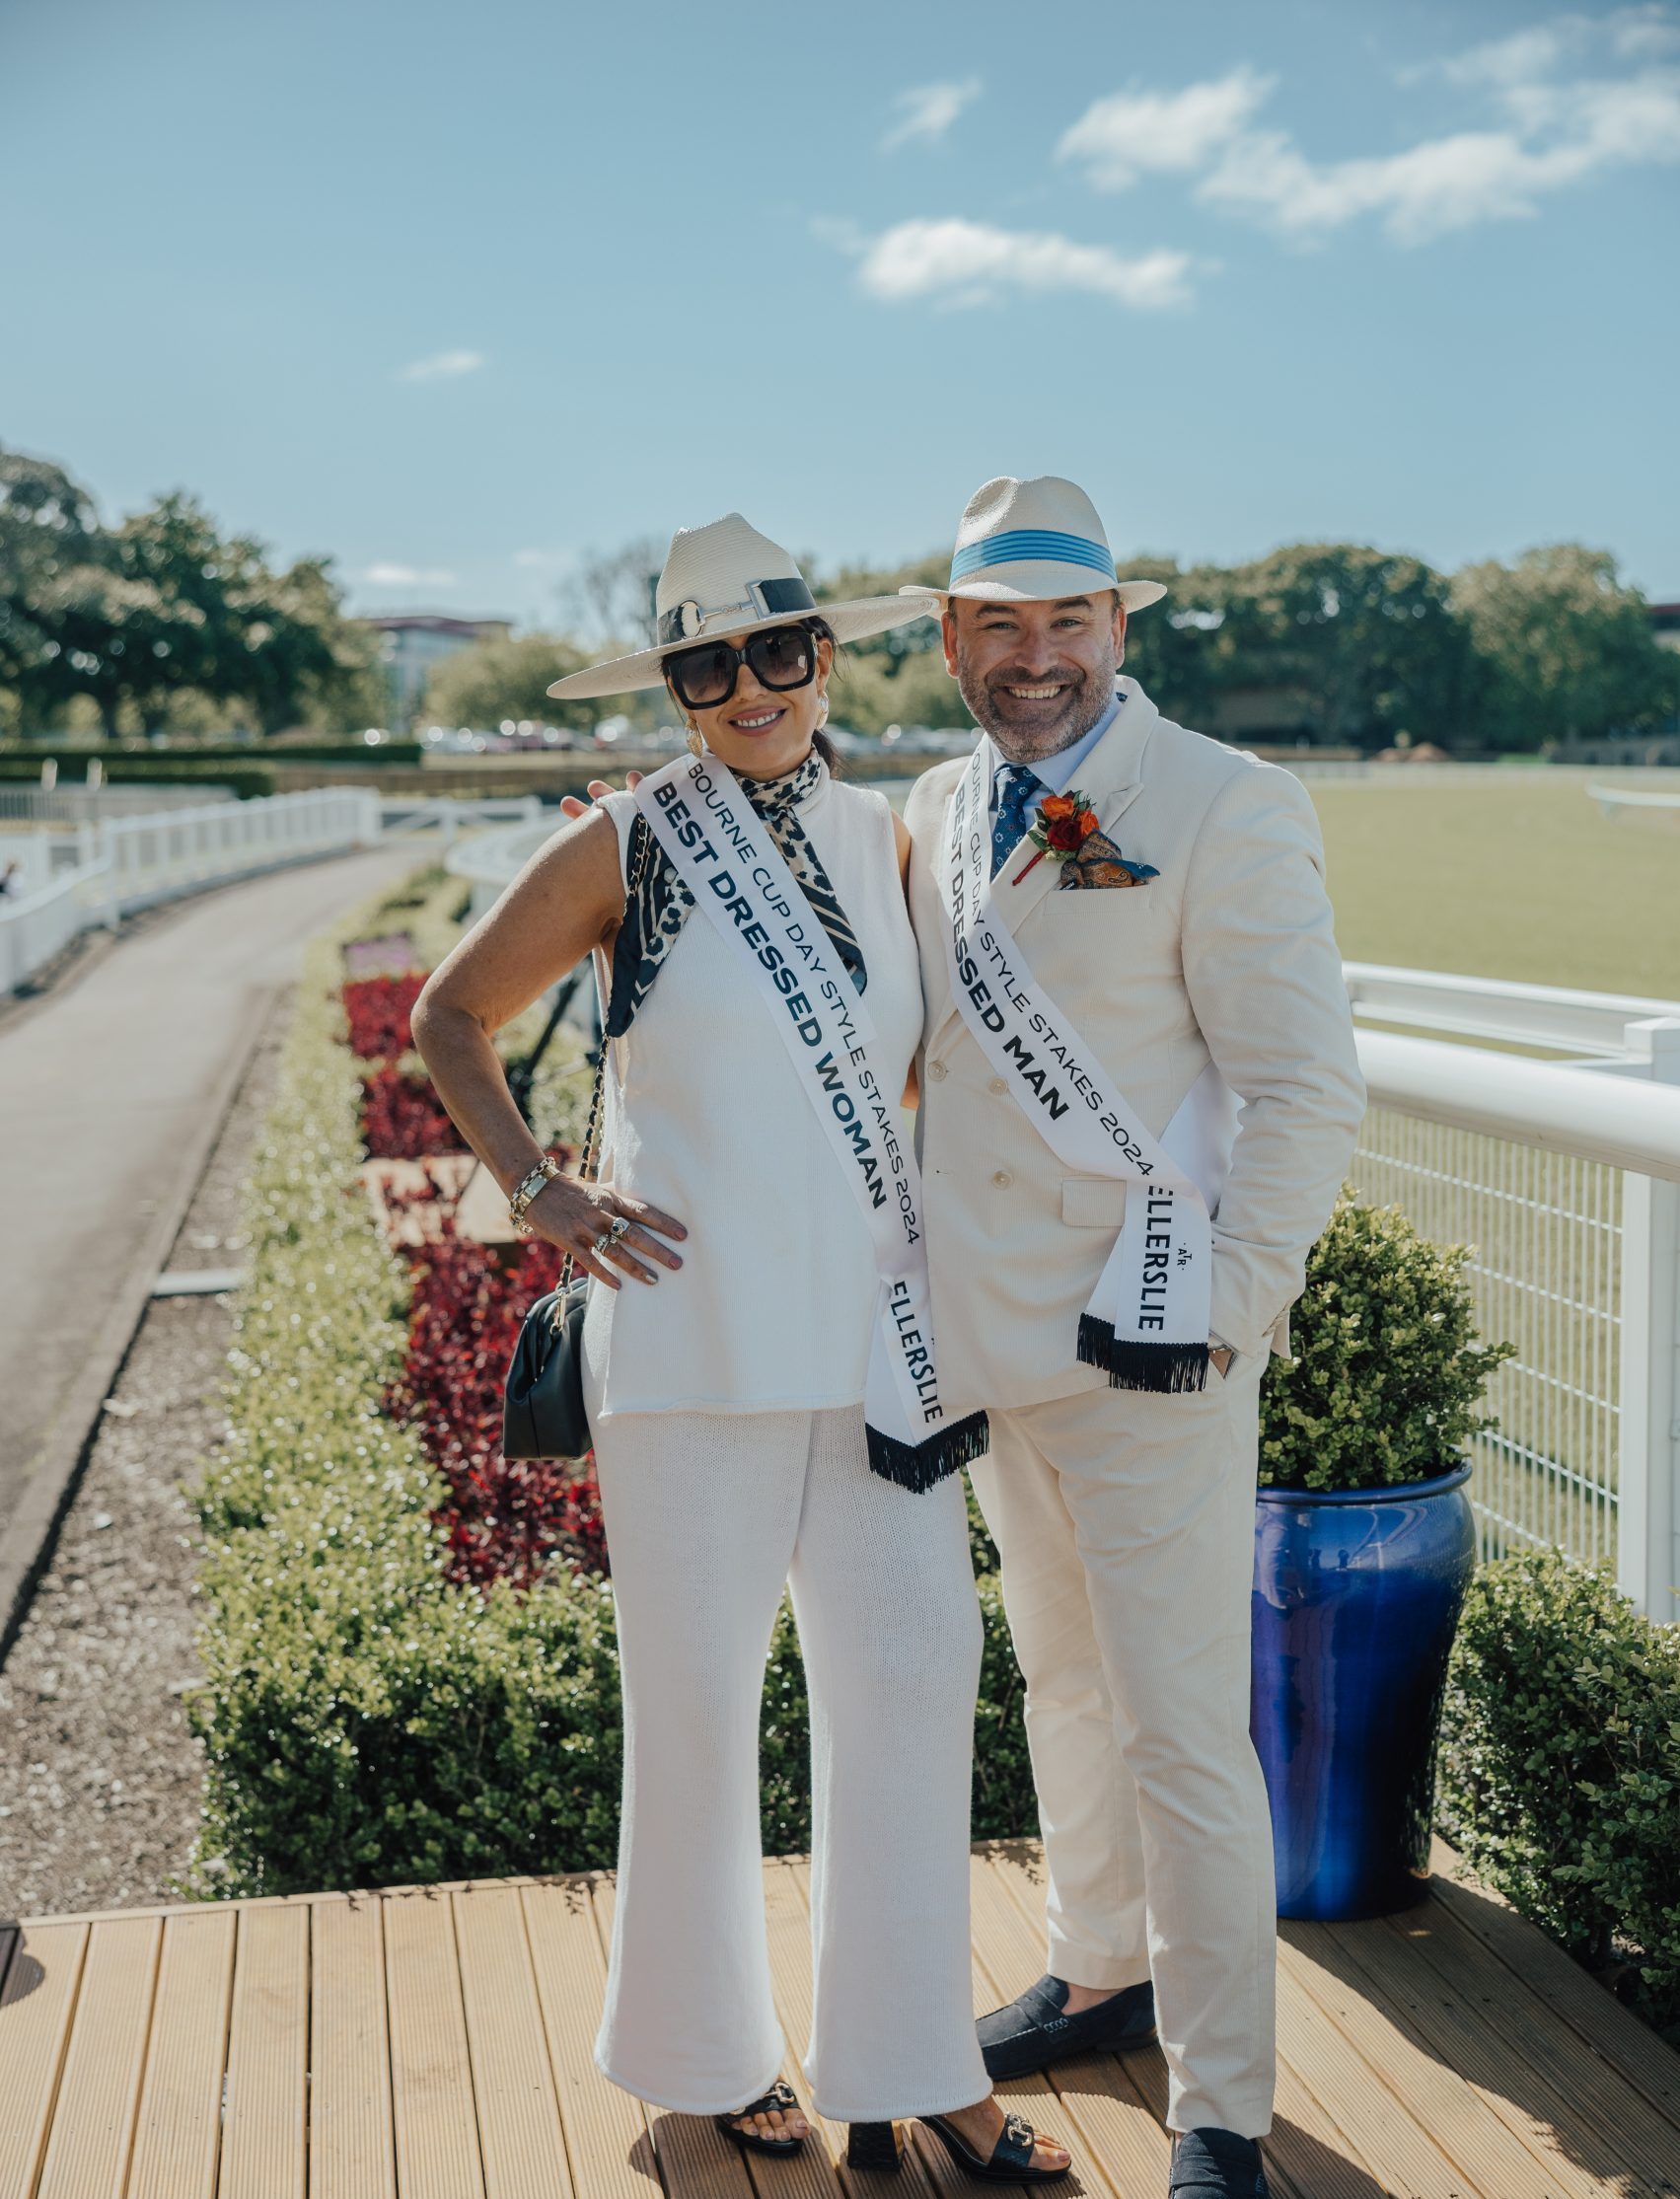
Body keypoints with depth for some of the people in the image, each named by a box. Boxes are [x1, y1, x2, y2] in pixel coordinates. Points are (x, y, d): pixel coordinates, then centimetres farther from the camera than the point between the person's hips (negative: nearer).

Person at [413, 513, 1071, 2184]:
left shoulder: (881, 841, 7)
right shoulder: (626, 847, -5)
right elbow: (450, 1015, 6)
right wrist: (536, 1194, -5)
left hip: (873, 1331, 4)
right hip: (693, 1336, -4)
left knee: (911, 1673, 3)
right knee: (695, 1702, 5)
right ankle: (705, 2049, 26)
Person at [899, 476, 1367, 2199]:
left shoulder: (1225, 809, -10)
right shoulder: (934, 815, 10)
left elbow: (1307, 1089, -12)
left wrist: (1223, 1304, -15)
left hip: (1150, 1346, -7)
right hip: (990, 1341, 7)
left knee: (1182, 1732, -3)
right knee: (1062, 1683, 21)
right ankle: (1103, 1975, 40)